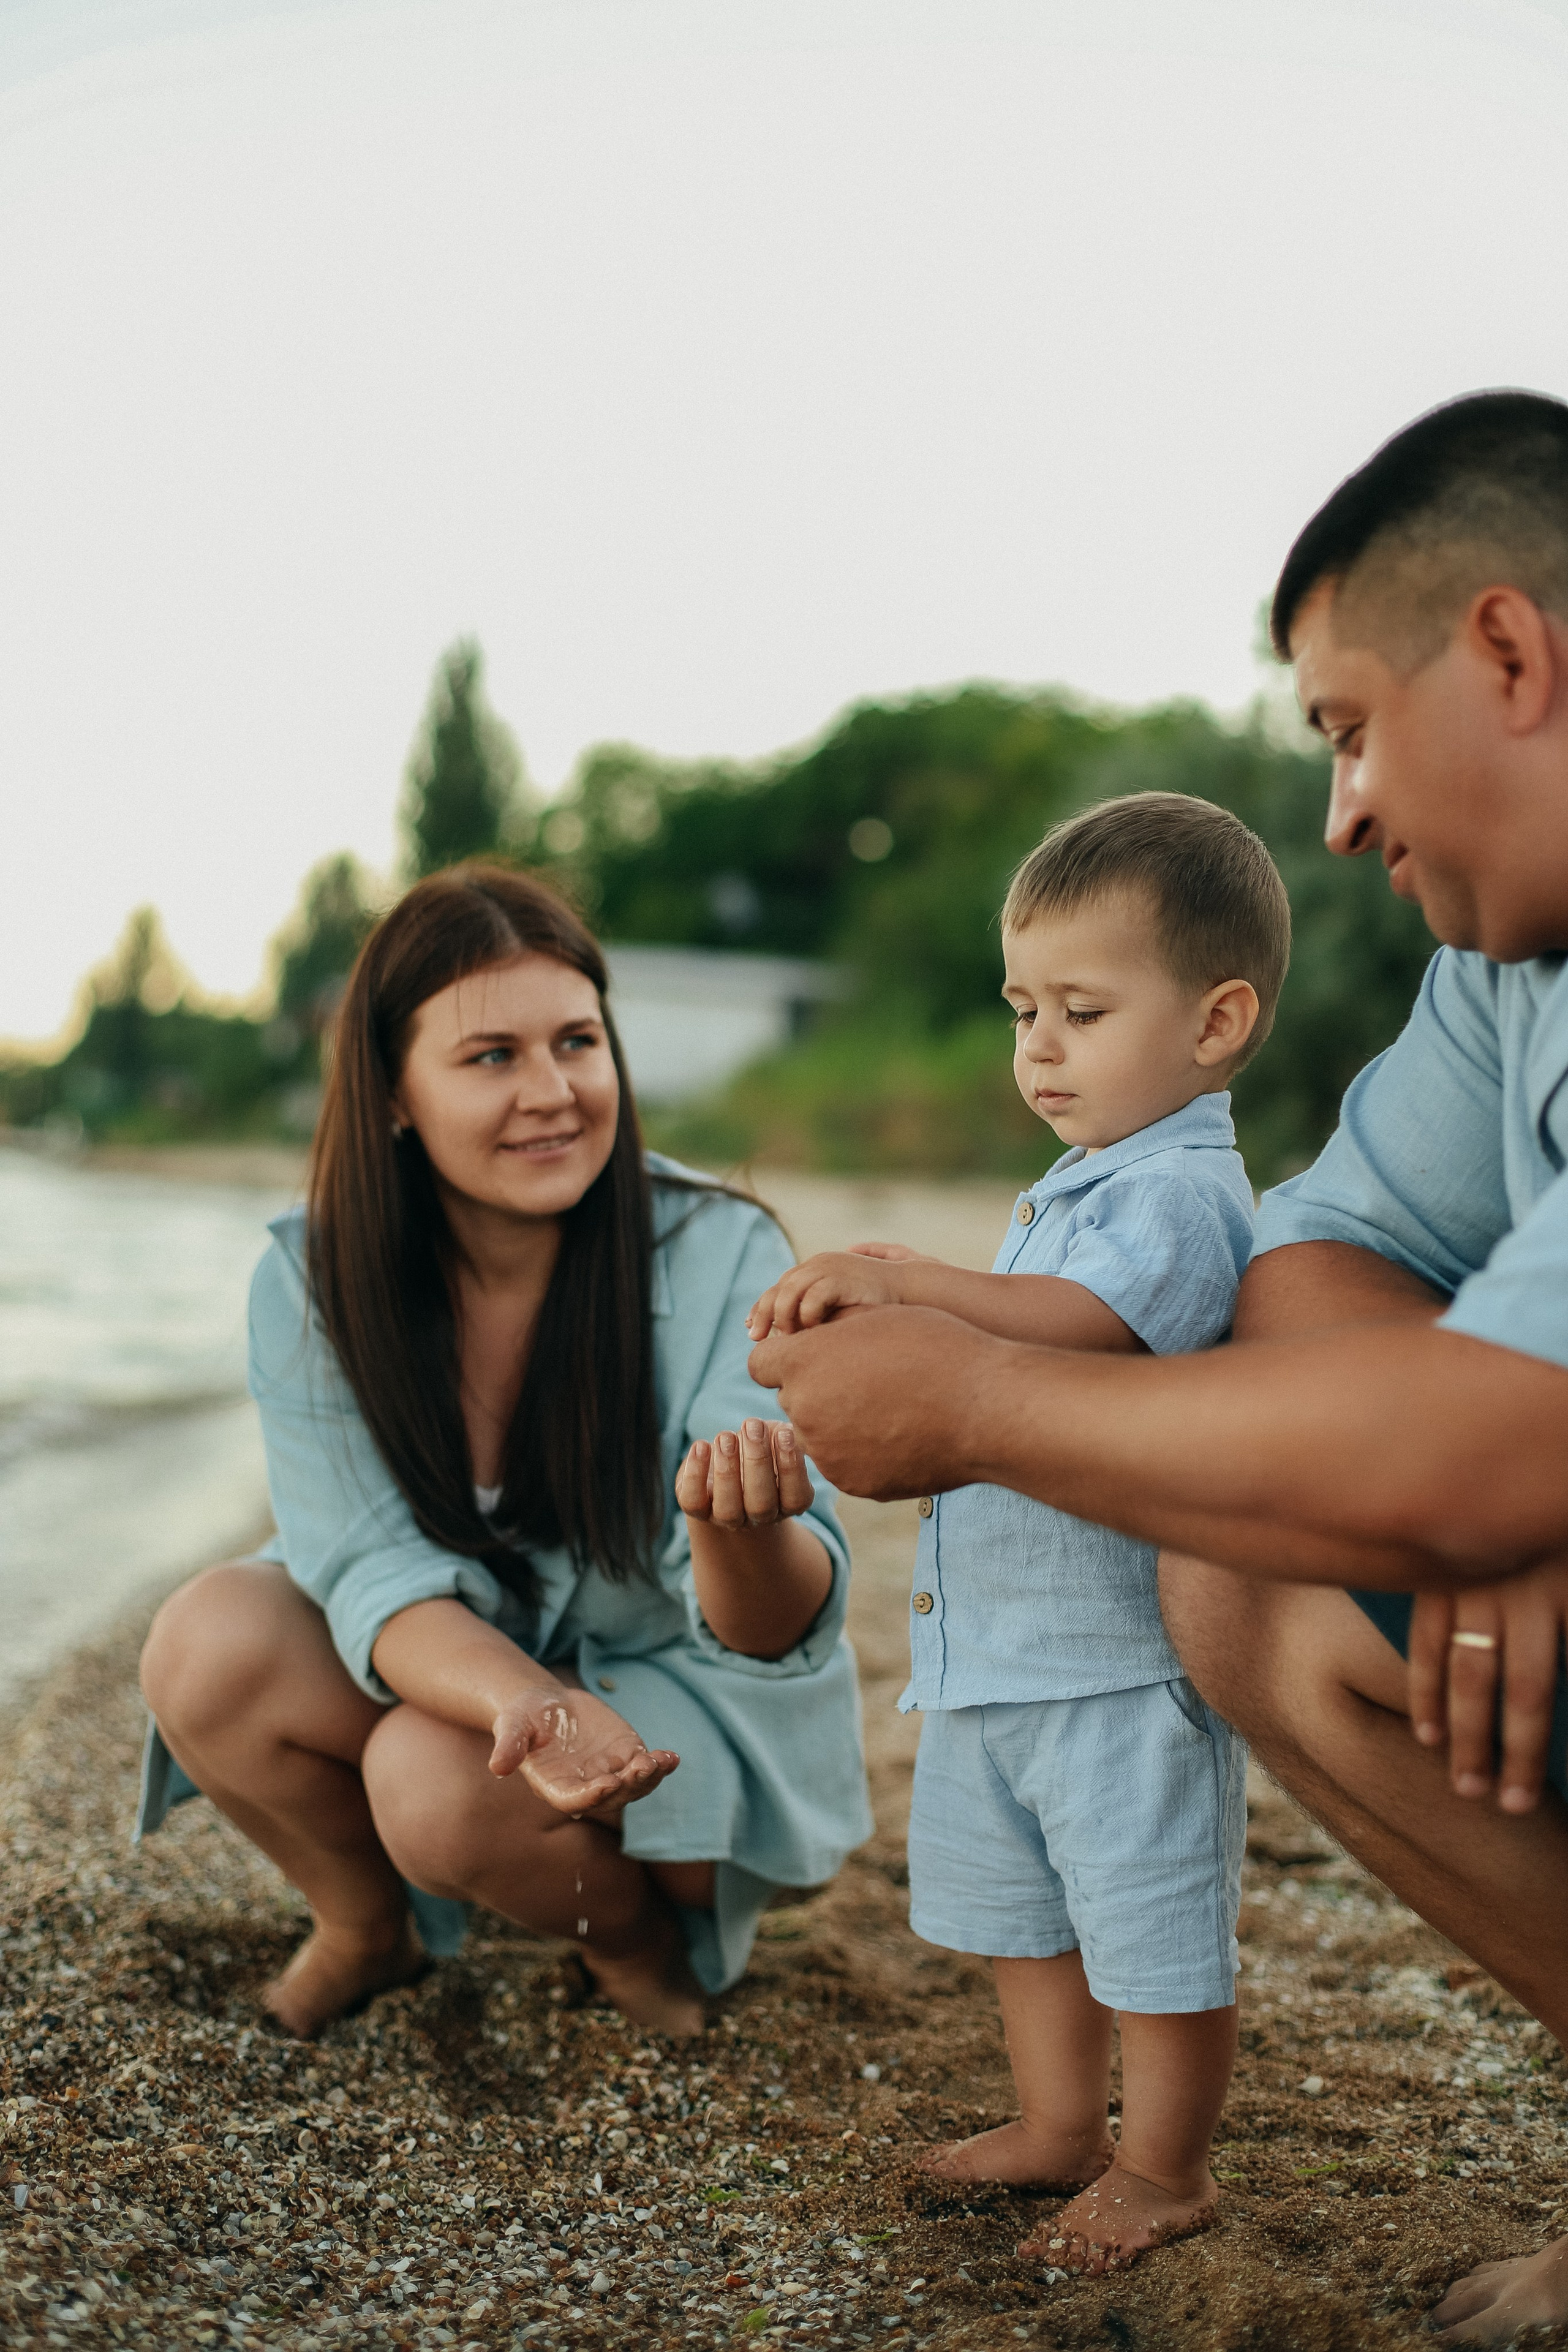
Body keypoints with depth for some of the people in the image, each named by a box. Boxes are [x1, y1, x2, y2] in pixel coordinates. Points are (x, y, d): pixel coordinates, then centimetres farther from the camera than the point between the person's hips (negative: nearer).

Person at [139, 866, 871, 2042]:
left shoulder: (721, 1259, -23)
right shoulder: (312, 1283, -16)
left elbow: (773, 1632, -26)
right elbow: (378, 1568, -21)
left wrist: (743, 1535, -52)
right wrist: (526, 1702, -43)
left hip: (696, 1703, -3)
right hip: (449, 1670, 3)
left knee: (440, 1779, -30)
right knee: (210, 1645, -23)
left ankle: (648, 1935, 3)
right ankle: (366, 1926, 7)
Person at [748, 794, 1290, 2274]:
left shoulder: (1180, 1192, -17)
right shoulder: (1070, 1189, 14)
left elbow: (1084, 1324, -37)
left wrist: (915, 1288, -46)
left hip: (1125, 1652, -10)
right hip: (997, 1645, 10)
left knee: (1152, 1927, 7)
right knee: (1021, 1914, 22)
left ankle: (1163, 2167, 26)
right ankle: (1061, 2127, 39)